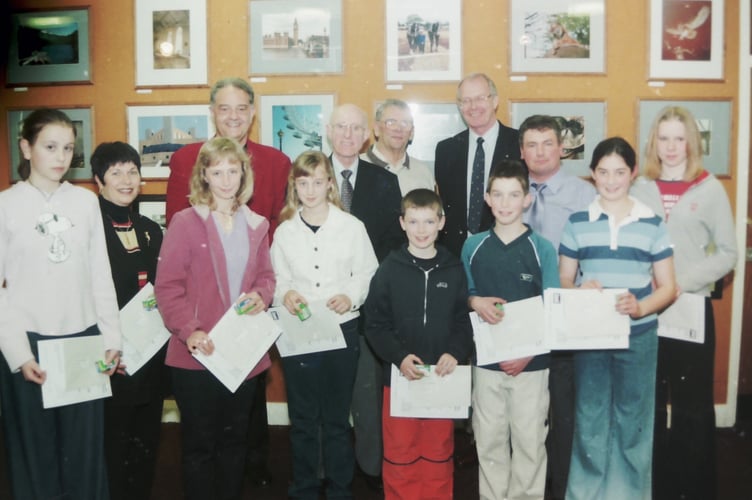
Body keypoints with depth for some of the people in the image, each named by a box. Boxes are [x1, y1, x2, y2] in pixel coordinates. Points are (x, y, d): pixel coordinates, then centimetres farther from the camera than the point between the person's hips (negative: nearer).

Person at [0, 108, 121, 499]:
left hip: (83, 339, 2)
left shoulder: (86, 201, 4)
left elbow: (100, 274, 7)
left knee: (86, 449, 9)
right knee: (35, 450, 9)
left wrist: (112, 337, 5)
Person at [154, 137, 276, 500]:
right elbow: (167, 285, -10)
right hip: (197, 354, -4)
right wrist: (188, 331, -21)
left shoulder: (256, 224, 8)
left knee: (235, 438, 18)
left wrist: (261, 295, -8)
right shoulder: (185, 222, -7)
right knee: (199, 442, 8)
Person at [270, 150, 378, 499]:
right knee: (303, 418, 11)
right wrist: (285, 294, -13)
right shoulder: (284, 231, 4)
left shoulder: (352, 226, -2)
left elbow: (367, 273, 1)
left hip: (342, 329, -1)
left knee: (337, 417, 10)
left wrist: (351, 297, -16)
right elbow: (277, 278, 7)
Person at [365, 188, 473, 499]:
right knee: (399, 455, 7)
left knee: (438, 455, 13)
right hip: (399, 375, -1)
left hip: (442, 377, 1)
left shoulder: (454, 270, 3)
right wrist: (399, 356, -15)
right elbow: (375, 324, -2)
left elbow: (464, 321, 4)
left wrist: (455, 353, -12)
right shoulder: (390, 269, -2)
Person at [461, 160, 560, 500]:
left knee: (529, 441, 8)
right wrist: (476, 302, -12)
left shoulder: (542, 248, -4)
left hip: (530, 362, -2)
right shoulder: (473, 246, 2)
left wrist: (529, 352, -13)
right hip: (487, 360, 2)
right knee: (489, 440, 11)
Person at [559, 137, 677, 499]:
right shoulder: (577, 223, 2)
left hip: (638, 337, 0)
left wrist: (641, 307, -19)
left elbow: (667, 287, 1)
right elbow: (563, 283, 5)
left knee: (632, 422, 10)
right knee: (589, 423, 10)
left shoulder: (652, 224, 1)